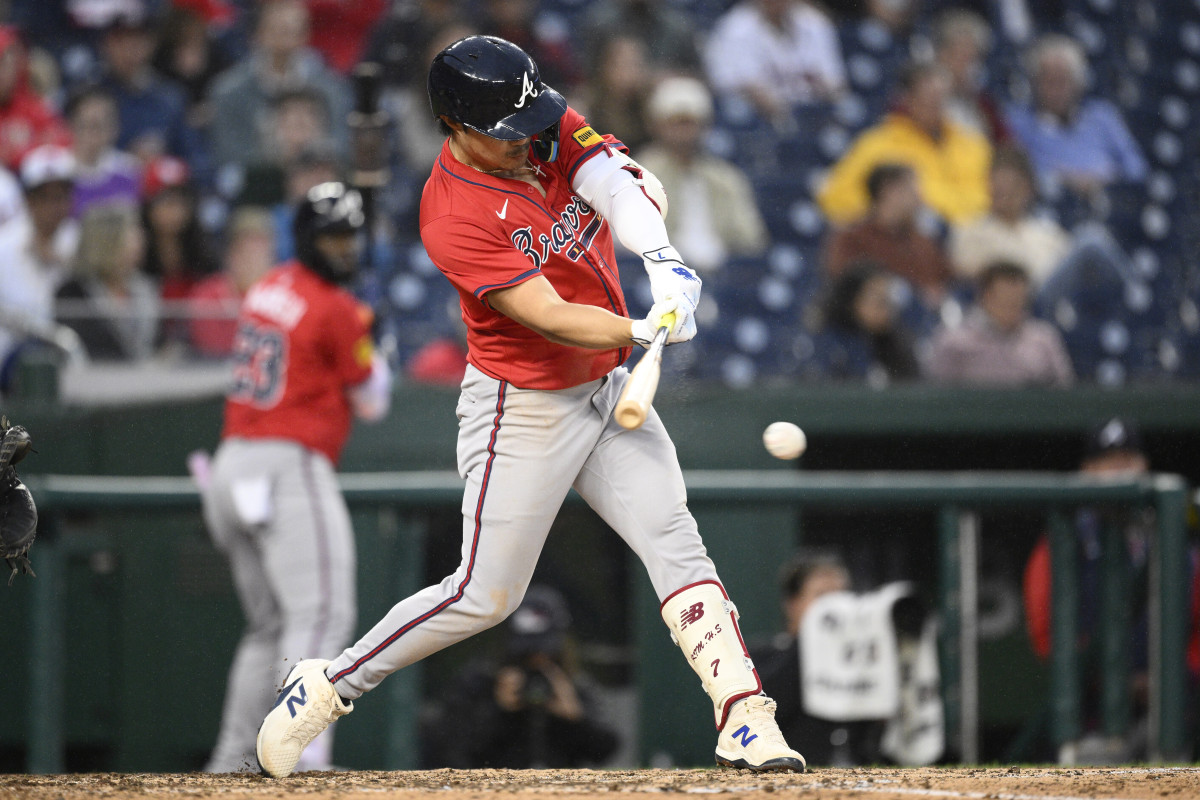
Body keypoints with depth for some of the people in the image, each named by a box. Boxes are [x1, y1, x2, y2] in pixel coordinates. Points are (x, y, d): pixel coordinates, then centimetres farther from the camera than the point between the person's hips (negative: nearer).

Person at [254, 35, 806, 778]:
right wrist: (646, 333, -43)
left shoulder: (551, 126, -4)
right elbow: (551, 317, -29)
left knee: (675, 542, -5)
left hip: (608, 386, 6)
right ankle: (329, 685, 13)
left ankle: (746, 721, -8)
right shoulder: (455, 218, -24)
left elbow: (620, 182, -20)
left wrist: (662, 256, -39)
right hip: (525, 410, -6)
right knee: (486, 594, -2)